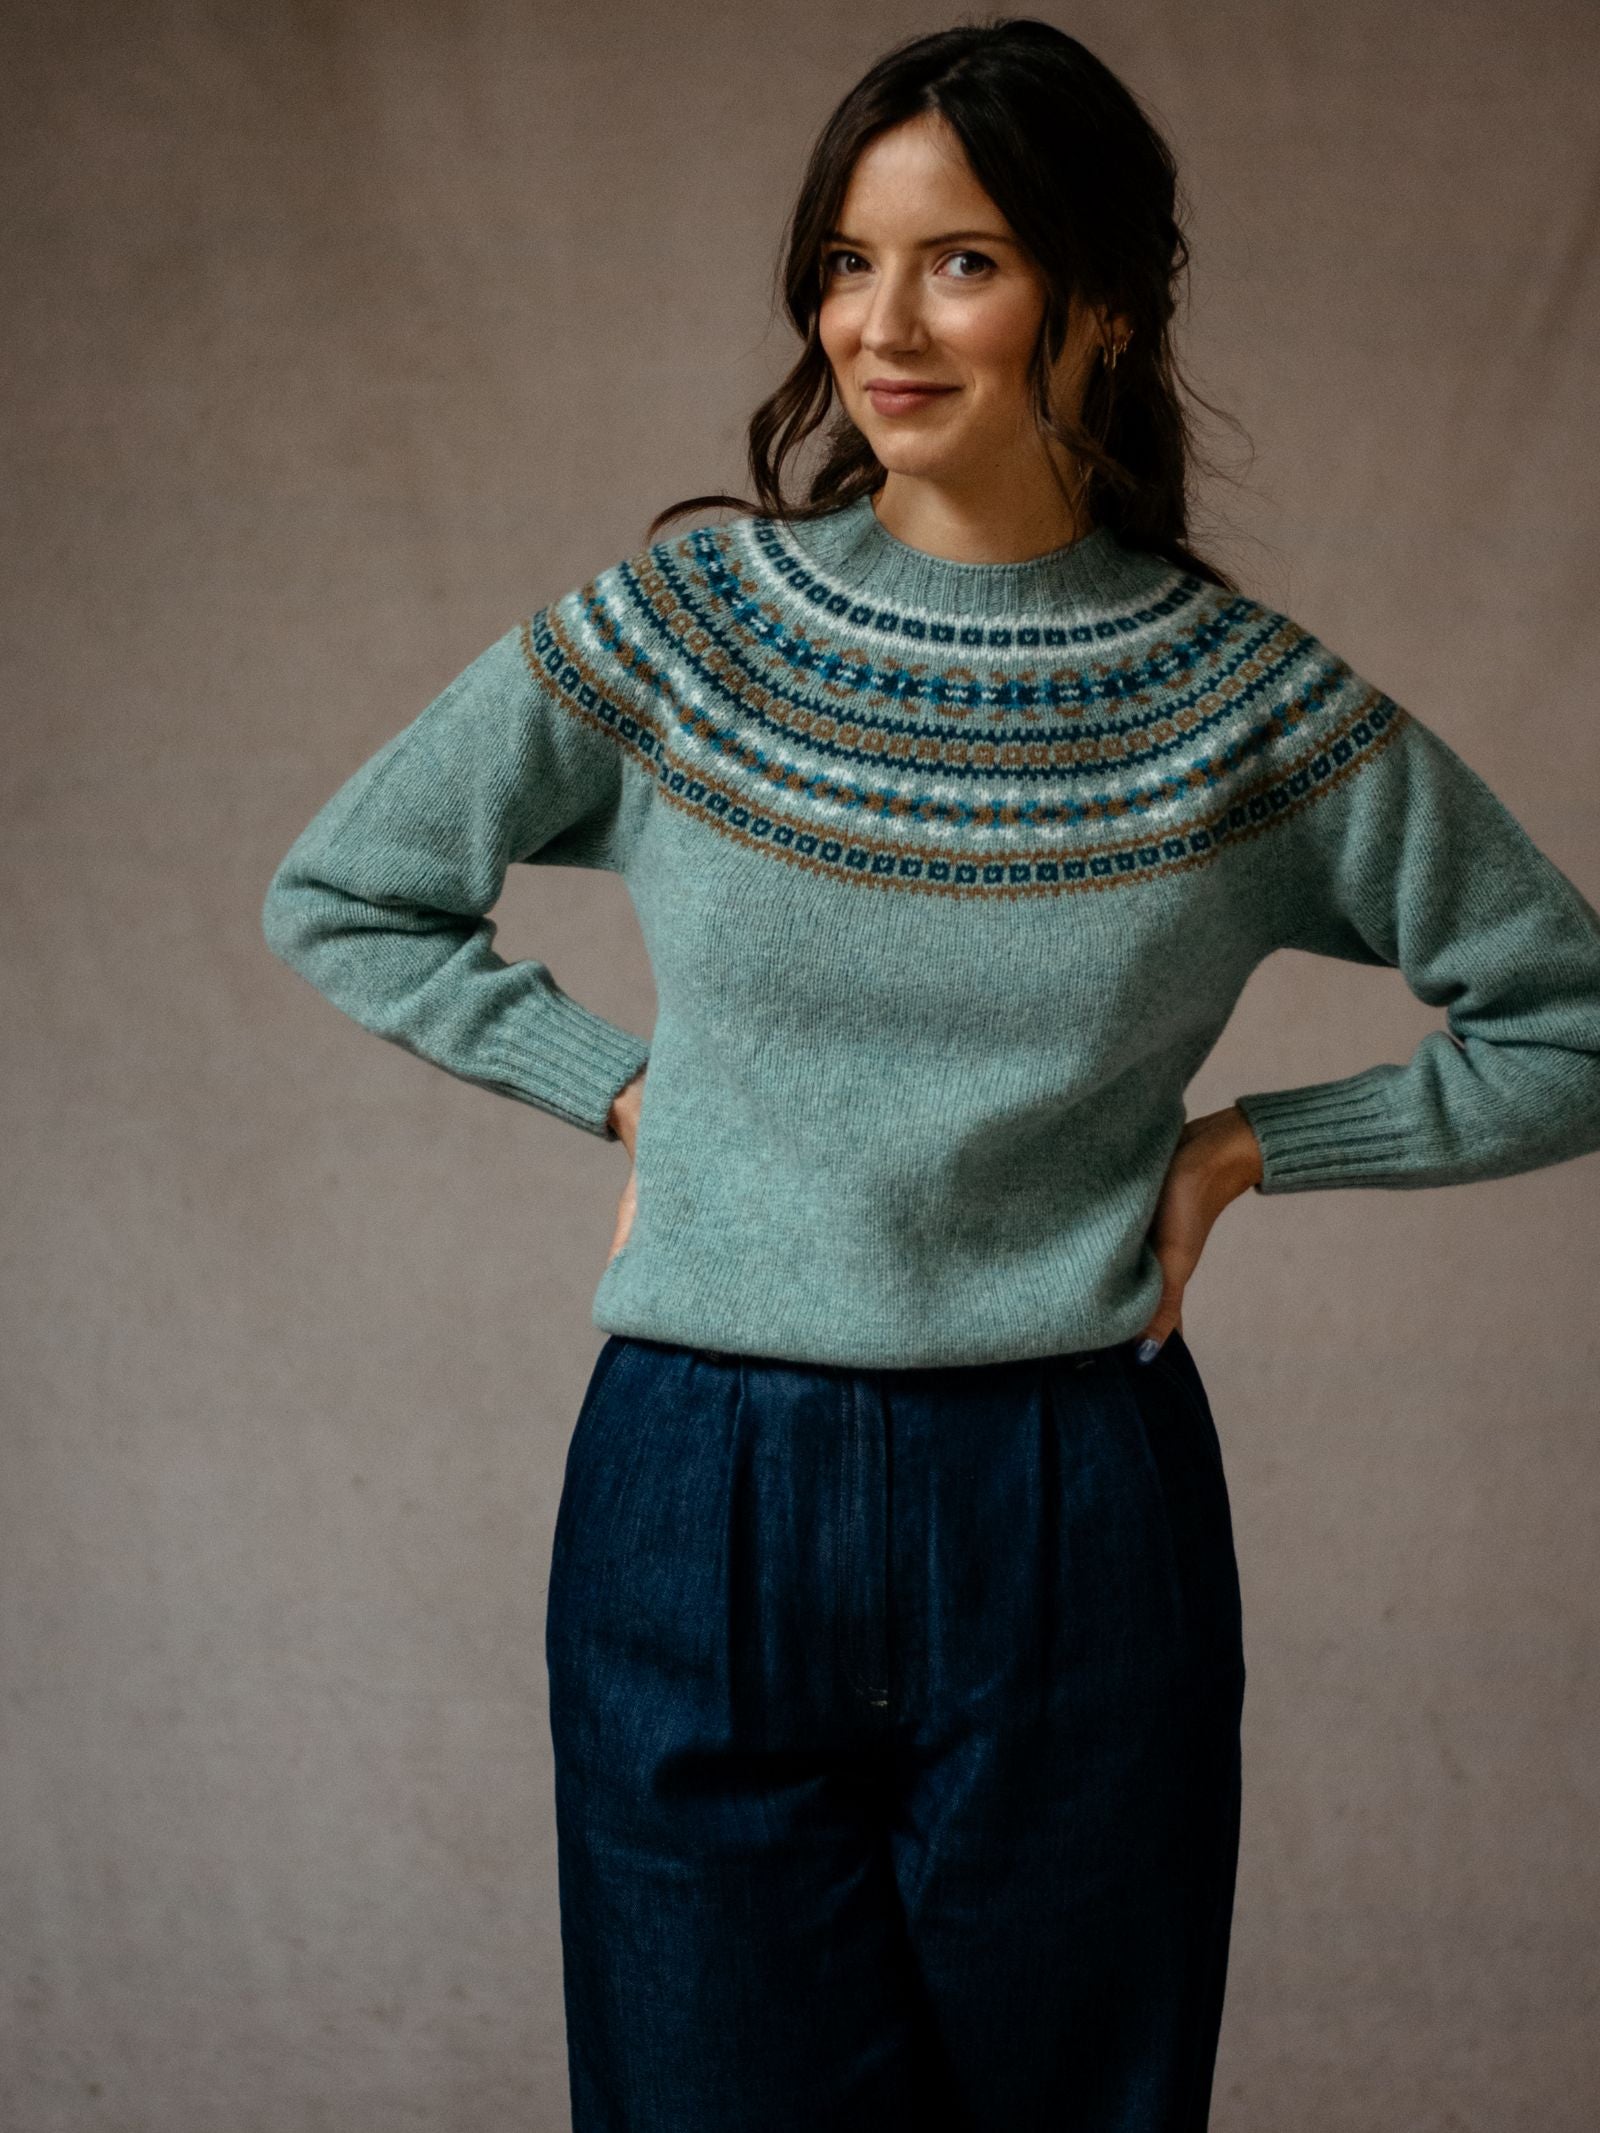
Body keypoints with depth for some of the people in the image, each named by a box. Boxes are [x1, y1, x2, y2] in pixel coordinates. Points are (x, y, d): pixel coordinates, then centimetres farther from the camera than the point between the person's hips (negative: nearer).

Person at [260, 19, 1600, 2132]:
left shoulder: (1250, 701, -3)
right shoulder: (677, 629, -2)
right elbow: (339, 892, 11)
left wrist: (1248, 1143, -1)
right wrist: (628, 1083, 1)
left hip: (1078, 1537, 0)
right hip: (701, 1507, 1)